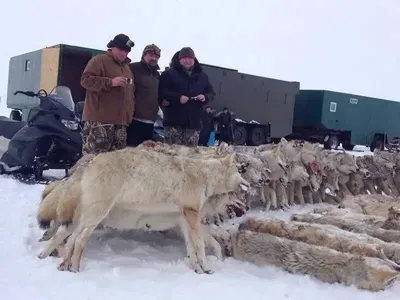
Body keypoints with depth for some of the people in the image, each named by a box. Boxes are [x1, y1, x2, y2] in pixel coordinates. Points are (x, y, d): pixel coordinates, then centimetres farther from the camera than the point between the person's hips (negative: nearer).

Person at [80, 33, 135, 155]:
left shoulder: (126, 67, 24)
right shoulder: (99, 60, -1)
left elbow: (129, 90, 32)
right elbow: (85, 80, -13)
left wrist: (129, 113, 20)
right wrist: (111, 82, -21)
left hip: (120, 119, 8)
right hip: (100, 119, -8)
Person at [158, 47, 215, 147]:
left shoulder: (202, 76, 15)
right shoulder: (168, 74, 1)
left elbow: (211, 93, 20)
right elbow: (161, 92, -7)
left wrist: (205, 97, -3)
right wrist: (178, 97, -19)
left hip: (194, 122, 4)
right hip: (174, 121, -4)